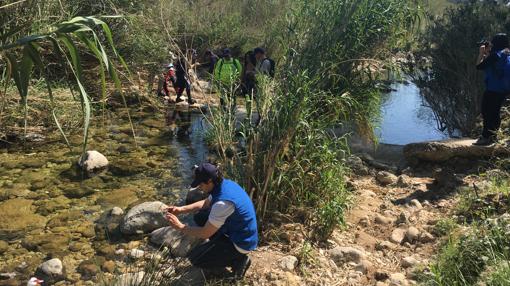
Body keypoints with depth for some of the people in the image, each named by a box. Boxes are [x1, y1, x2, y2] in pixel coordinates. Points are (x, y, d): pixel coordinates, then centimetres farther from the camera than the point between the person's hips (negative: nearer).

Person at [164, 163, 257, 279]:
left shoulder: (223, 202, -34)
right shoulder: (225, 184, -6)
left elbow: (205, 234, -24)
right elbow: (206, 203, 14)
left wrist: (180, 226, -12)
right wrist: (181, 209, 5)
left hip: (241, 243, -9)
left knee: (195, 258, -6)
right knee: (199, 217, 10)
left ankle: (238, 259, 2)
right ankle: (223, 246, 15)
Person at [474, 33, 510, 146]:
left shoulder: (495, 55, -18)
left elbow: (479, 66, -14)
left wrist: (481, 53, -4)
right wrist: (487, 54, 14)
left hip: (493, 89, -9)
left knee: (487, 112, -1)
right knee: (495, 112, 17)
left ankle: (486, 137, 1)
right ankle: (492, 136, 26)